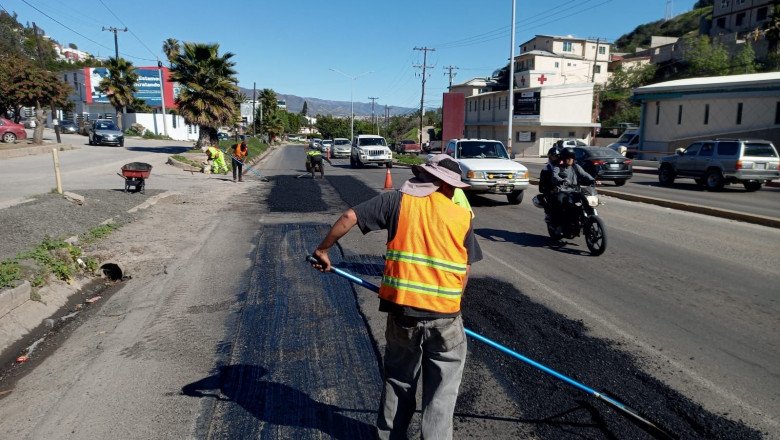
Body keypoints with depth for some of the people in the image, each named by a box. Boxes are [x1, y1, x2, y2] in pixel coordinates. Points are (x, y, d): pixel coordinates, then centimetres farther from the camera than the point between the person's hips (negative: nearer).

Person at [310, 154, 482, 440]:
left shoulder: (397, 200, 0)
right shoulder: (462, 216, 2)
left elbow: (350, 217, -5)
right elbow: (465, 269, 6)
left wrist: (323, 249, 7)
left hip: (402, 308, 2)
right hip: (445, 314, -1)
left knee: (399, 380, 22)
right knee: (443, 385, 15)